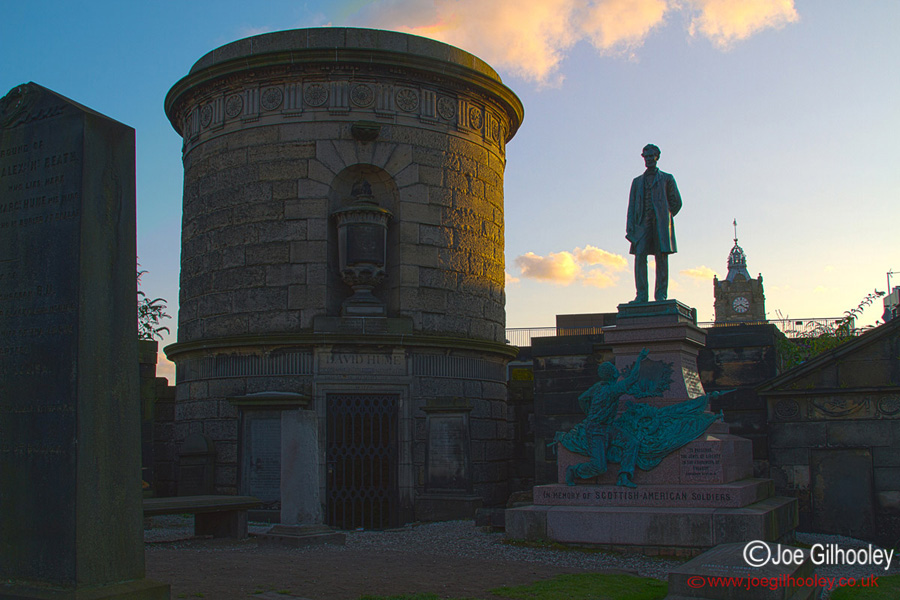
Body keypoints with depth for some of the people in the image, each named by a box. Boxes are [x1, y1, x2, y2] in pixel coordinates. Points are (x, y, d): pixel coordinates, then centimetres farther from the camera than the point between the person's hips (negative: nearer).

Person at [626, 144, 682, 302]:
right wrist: (630, 227, 3)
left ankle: (661, 294, -6)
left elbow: (676, 202, 14)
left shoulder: (666, 178, 16)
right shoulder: (637, 181, 23)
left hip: (661, 223, -2)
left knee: (661, 258, -7)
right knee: (640, 256, -12)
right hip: (642, 223, 2)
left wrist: (665, 218, 5)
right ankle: (641, 294, -13)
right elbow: (631, 205, 15)